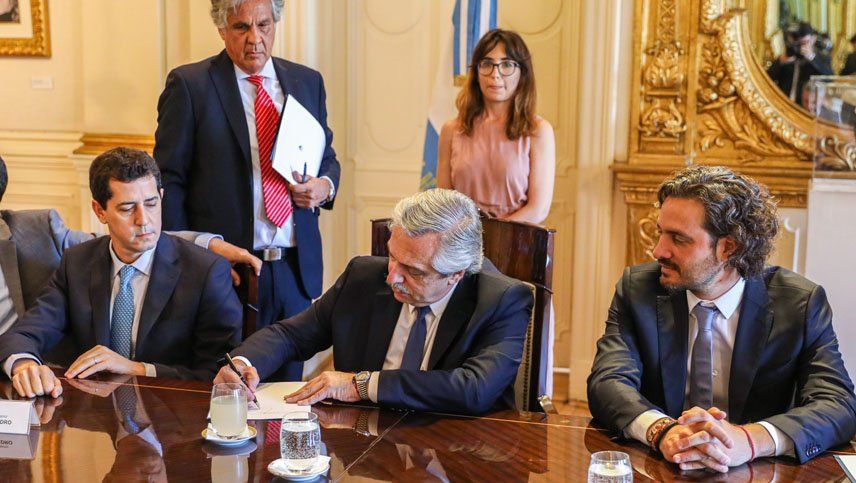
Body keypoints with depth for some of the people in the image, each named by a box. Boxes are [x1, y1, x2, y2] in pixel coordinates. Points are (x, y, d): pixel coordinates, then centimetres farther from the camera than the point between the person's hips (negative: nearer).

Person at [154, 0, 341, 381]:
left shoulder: (307, 82, 11)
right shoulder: (189, 85, -2)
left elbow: (327, 159, 22)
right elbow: (169, 181, -2)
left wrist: (325, 185, -3)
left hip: (295, 268, 4)